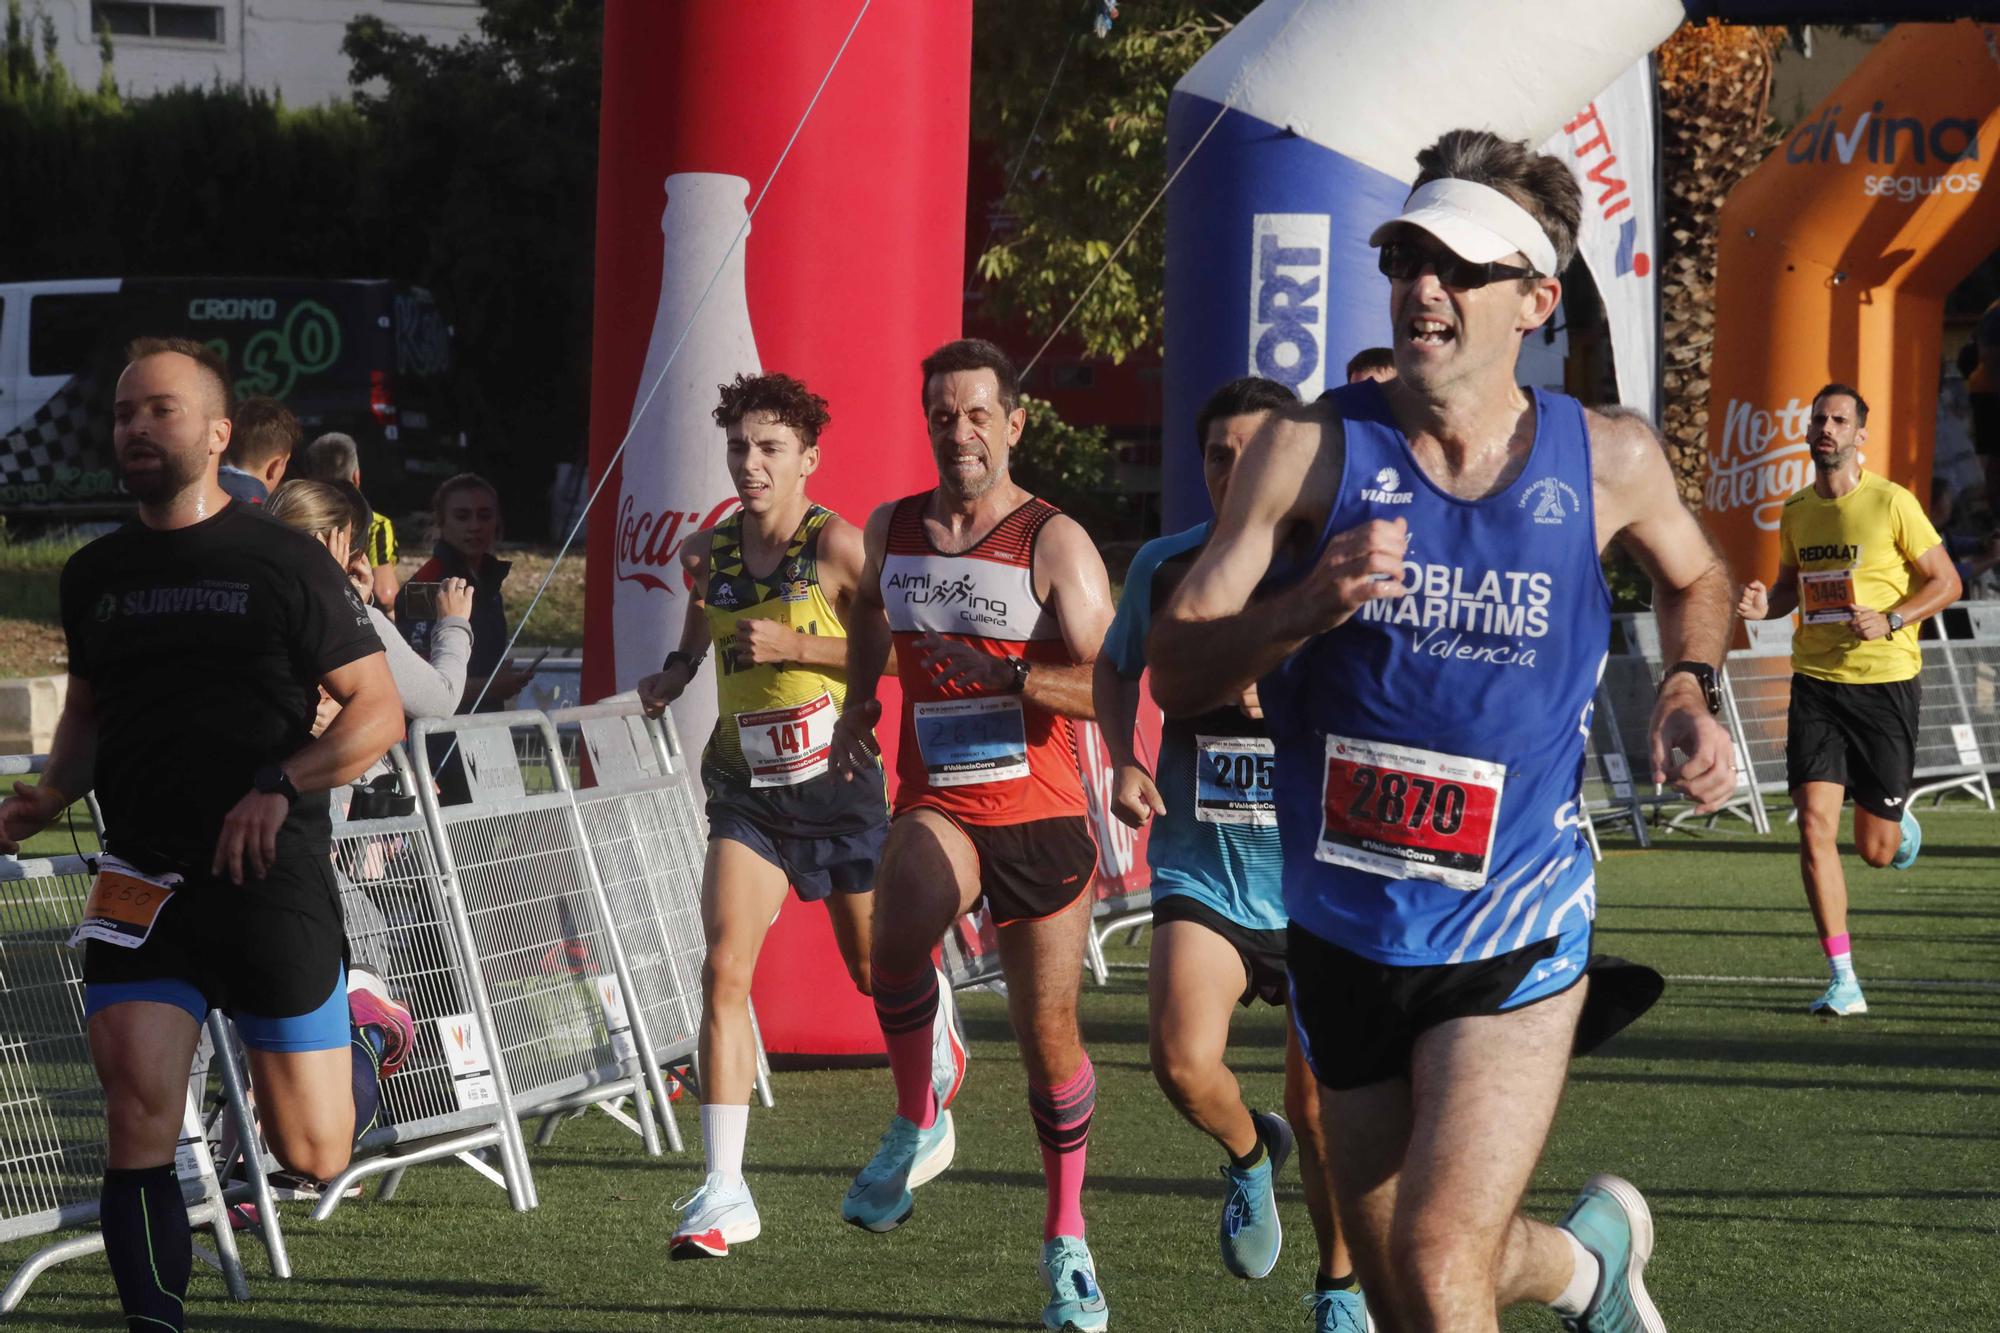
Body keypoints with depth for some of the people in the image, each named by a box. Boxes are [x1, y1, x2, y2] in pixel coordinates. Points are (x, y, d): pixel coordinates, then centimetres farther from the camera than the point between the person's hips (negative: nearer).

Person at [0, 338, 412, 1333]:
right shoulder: (95, 575, 9)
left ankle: (366, 1034, 38)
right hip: (143, 880, 3)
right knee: (138, 1119, -14)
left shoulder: (283, 563, -4)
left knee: (311, 1157, 5)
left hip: (273, 879, -3)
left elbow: (378, 710, -4)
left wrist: (281, 787, -19)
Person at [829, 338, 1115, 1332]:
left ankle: (1066, 1242, 21)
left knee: (1049, 1035, 3)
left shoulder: (1053, 542, -7)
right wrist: (858, 705, 18)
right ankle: (918, 1125, -10)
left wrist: (1004, 676, -28)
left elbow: (1109, 687, -14)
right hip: (936, 806, 2)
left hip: (1041, 812, -2)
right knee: (901, 916, -32)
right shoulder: (891, 531, 7)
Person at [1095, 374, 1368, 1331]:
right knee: (1184, 1064, -20)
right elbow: (1114, 669, 19)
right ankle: (1249, 1152, 16)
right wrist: (1123, 762, 1)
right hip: (1201, 869, 1)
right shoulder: (1166, 567, 0)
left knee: (1319, 1106, 5)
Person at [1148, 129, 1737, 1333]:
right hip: (1345, 930, 2)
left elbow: (1696, 578, 21)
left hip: (1515, 930, -2)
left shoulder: (1609, 461, -2)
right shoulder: (1313, 452, -6)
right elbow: (1177, 672, -8)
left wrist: (1692, 690, 2)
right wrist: (1306, 607, -25)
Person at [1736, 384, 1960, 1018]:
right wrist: (1765, 603, 0)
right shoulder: (1795, 512, 7)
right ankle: (1842, 981, -8)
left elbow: (1946, 581, -2)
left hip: (1885, 681, -3)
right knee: (1815, 825, -13)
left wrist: (1890, 620, -18)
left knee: (1876, 849, 3)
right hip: (1816, 682, 3)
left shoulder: (1892, 503, -7)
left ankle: (1899, 816, 43)